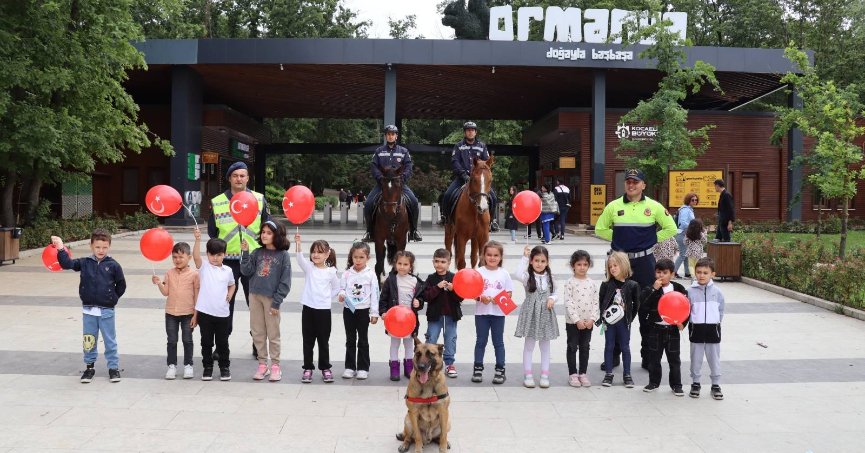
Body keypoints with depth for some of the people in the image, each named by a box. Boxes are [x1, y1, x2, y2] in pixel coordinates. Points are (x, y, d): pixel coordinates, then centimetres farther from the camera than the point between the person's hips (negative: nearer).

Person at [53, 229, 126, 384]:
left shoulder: (113, 265, -5)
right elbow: (67, 264, -12)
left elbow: (121, 285, 4)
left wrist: (113, 299, 2)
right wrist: (61, 249, -23)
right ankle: (89, 366, 25)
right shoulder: (84, 263, 0)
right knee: (89, 340, 11)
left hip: (107, 310, -2)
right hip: (88, 309, 2)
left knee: (110, 340, 6)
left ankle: (113, 367, 17)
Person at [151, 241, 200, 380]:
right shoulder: (169, 273, 2)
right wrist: (159, 284, -18)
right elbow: (166, 292, 0)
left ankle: (188, 365, 18)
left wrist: (196, 312, -6)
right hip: (171, 312, 3)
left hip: (188, 313, -3)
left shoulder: (194, 274, -7)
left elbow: (197, 294, -5)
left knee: (187, 340, 8)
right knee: (172, 341, 8)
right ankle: (172, 365, 17)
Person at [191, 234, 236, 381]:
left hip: (222, 313, 1)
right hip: (205, 312, -1)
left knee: (222, 342, 9)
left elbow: (232, 285, 22)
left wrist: (230, 296, 3)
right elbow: (196, 256, -21)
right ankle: (207, 367, 21)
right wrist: (197, 240, -33)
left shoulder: (227, 270, 5)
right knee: (206, 342, 9)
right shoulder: (204, 267, -2)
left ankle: (225, 367, 22)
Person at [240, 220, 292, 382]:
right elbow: (247, 271, 0)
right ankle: (262, 364, 19)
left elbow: (285, 281, -7)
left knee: (273, 334, 3)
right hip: (255, 296, 4)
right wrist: (245, 253, -9)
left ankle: (275, 365, 12)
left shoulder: (283, 255, -5)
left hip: (271, 298, -4)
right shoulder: (257, 253, 6)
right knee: (257, 332, 9)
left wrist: (277, 301, -10)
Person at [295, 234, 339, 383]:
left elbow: (336, 288, 13)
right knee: (308, 341, 7)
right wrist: (298, 244, -39)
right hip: (308, 308, 1)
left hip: (324, 309, -1)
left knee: (323, 341, 9)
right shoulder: (308, 267, -1)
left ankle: (325, 368, 20)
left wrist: (326, 297, 1)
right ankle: (308, 368, 16)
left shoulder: (331, 271, -1)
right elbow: (300, 258, -22)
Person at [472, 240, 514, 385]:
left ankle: (500, 370, 15)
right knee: (481, 341, 8)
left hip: (498, 312, 1)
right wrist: (481, 298, -21)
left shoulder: (504, 274, 2)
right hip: (481, 312, 0)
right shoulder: (479, 272, -2)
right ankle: (478, 369, 16)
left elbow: (509, 293, 3)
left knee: (498, 342, 8)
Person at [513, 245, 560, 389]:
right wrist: (524, 257, -28)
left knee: (545, 345, 10)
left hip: (546, 314, 3)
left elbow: (555, 293, 12)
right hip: (531, 314, -3)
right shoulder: (528, 276, -9)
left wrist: (552, 299, -10)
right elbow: (518, 274, -31)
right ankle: (528, 375, 13)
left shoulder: (549, 277, 3)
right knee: (529, 345, 6)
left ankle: (544, 375, 18)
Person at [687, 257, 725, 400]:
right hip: (696, 328, 0)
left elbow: (721, 311, 7)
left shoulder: (717, 291, -1)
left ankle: (716, 385, 19)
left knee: (714, 358, 8)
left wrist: (716, 323, 1)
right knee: (696, 358, 10)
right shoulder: (691, 291, -4)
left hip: (713, 328, 0)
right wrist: (693, 323, -8)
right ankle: (695, 383, 22)